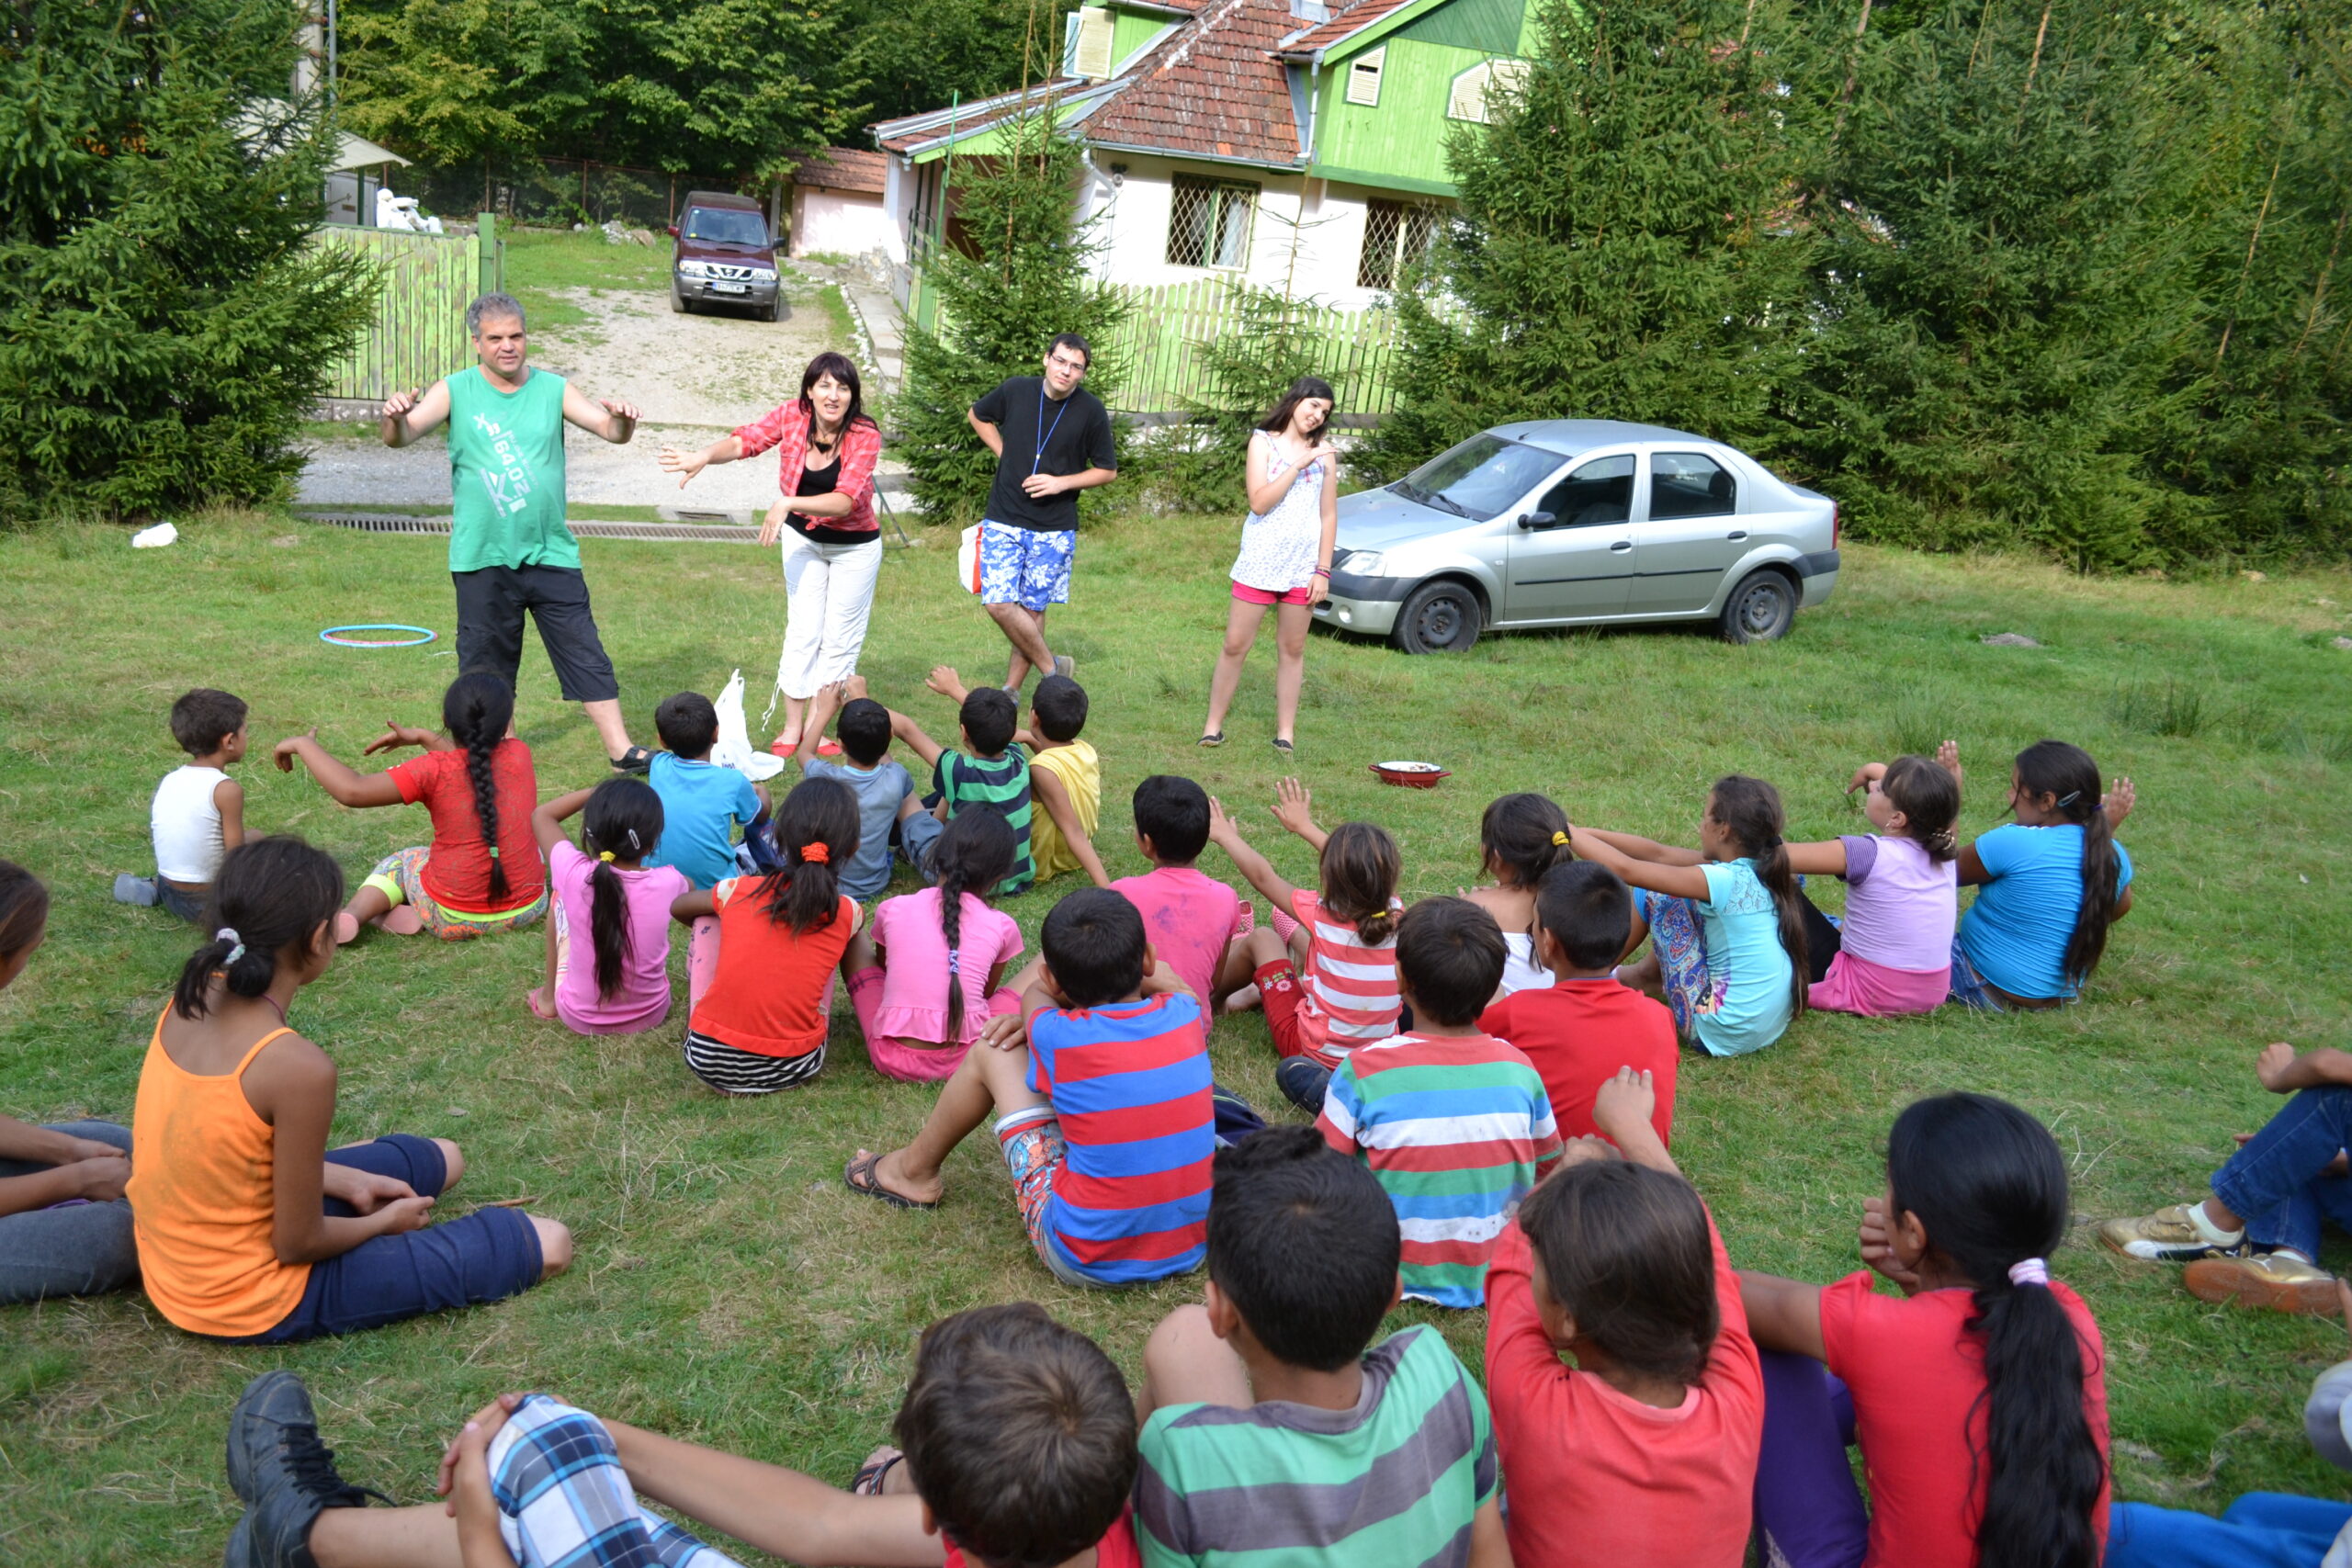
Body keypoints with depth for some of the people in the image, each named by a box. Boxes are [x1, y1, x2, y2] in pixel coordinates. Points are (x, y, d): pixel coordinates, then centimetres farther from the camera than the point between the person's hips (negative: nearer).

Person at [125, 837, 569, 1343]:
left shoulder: (190, 1002, -8)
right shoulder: (298, 1067, -32)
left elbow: (224, 1150, 6)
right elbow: (299, 1245, -21)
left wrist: (348, 1183, 8)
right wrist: (384, 1220, -1)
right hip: (256, 1304, -8)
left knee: (441, 1157, 25)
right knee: (547, 1245, -7)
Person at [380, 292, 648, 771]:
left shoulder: (553, 390, 4)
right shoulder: (455, 392, 0)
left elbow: (610, 430, -4)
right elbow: (403, 436, -11)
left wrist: (622, 419, -28)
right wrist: (396, 417, -35)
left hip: (552, 553, 1)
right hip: (482, 557, -1)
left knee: (586, 654, 1)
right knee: (484, 662, 10)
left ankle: (621, 749, 6)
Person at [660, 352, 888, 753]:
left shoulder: (865, 435, -25)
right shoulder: (791, 415, -15)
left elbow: (845, 501, -33)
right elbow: (744, 441, -20)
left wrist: (788, 504, -43)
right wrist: (704, 457, -40)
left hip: (854, 547, -2)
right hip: (803, 539, 2)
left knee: (839, 640, 3)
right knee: (802, 632, 1)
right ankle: (792, 728, 8)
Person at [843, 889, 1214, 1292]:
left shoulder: (1058, 1036, -15)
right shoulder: (1185, 1016, -6)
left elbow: (1035, 995, 11)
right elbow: (1164, 979, 20)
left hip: (1087, 1262, -4)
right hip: (1194, 1251, 4)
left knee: (993, 1050, 7)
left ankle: (915, 1171, 32)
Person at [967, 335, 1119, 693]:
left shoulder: (1091, 411, -8)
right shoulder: (1015, 391, -4)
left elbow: (1108, 471, 1)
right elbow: (977, 415, 17)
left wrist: (1061, 482, -14)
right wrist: (1003, 453, 5)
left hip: (1054, 529, -1)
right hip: (1004, 520, 1)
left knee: (1032, 609, 5)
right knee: (999, 604, -9)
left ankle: (1012, 690, 19)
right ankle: (1052, 669, 9)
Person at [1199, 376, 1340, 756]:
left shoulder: (1325, 452, 6)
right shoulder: (1263, 441, 0)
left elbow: (1329, 515, 7)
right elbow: (1259, 502, -12)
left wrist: (1323, 569, 0)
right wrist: (1300, 463, -17)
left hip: (1303, 565, 2)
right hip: (1258, 561, -2)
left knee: (1292, 649, 7)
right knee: (1235, 645, 1)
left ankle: (1285, 732, 14)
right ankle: (1213, 725, 10)